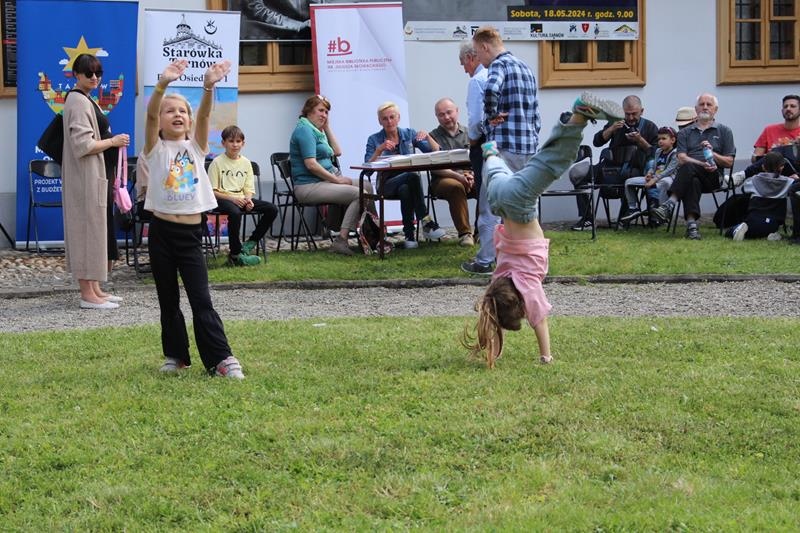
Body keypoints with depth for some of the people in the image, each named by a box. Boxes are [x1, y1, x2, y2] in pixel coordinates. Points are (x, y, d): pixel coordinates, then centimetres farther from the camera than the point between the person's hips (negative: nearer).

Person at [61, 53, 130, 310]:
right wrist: (113, 141, -12)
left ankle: (94, 288, 19)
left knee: (96, 229, 13)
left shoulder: (85, 100, 16)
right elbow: (83, 145, -22)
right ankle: (88, 294, -3)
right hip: (86, 177, -10)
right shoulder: (78, 102, -15)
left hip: (96, 175, 10)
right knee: (88, 228, -6)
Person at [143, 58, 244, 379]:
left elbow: (204, 115, -10)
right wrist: (162, 85, -33)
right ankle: (176, 355, 20)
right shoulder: (156, 149, 2)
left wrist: (208, 87, -29)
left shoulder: (196, 147, 7)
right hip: (161, 232, 0)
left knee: (201, 299, -3)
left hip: (191, 234, 0)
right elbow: (149, 115, -16)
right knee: (168, 300, 9)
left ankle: (220, 358, -5)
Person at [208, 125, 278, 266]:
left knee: (272, 209, -11)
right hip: (222, 199, -6)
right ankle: (235, 254, -27)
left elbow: (249, 189, 12)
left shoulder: (246, 162, 12)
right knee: (235, 212, -40)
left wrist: (248, 200, -11)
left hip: (241, 198, 6)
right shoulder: (217, 162, -3)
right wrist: (232, 198, -18)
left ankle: (250, 243, -4)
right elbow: (212, 191, -6)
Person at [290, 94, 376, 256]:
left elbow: (337, 152, 19)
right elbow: (311, 164, -20)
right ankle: (341, 241, -25)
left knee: (367, 185, 6)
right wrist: (336, 179, -15)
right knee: (359, 194, -22)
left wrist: (327, 127, 14)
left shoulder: (317, 131, 20)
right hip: (309, 186, -10)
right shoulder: (304, 130, -11)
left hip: (326, 180, 10)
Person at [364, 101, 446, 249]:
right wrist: (380, 150, -24)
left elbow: (436, 152, 2)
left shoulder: (409, 134, 9)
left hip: (408, 182, 2)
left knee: (406, 190, -36)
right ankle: (426, 223, -36)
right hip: (387, 185, -2)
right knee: (412, 176, -34)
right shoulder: (374, 140, 4)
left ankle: (409, 234, -32)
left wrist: (427, 136, -16)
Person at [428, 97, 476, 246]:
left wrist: (471, 175, -13)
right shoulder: (433, 137, 8)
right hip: (443, 180, -2)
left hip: (470, 179, 2)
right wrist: (458, 176, -19)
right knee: (456, 187, -38)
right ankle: (464, 233, -32)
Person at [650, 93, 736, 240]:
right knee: (692, 182, -38)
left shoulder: (724, 131, 19)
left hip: (713, 177, -1)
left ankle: (670, 204, -48)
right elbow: (681, 159, 6)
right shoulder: (685, 132, 23)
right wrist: (703, 164, -12)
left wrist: (712, 154, -7)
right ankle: (691, 224, -50)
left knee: (689, 168, -35)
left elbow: (729, 162, 12)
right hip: (691, 175, 1)